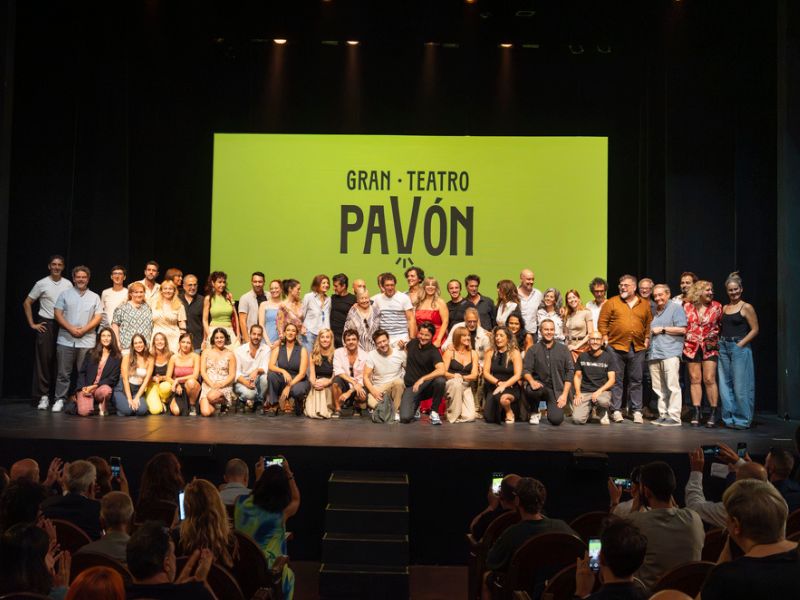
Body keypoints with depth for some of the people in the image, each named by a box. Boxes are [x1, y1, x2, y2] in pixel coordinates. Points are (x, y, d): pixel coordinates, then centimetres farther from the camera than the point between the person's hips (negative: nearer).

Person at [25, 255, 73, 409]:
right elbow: (27, 303, 5)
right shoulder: (41, 284, 0)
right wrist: (32, 324, 0)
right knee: (44, 359, -3)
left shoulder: (68, 285, 6)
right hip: (45, 324, -2)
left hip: (63, 325, 2)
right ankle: (43, 396, 2)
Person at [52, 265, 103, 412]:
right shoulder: (65, 294, 9)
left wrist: (84, 330, -11)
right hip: (65, 340, 0)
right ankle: (60, 400, 6)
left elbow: (98, 317, 3)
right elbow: (58, 314, 1)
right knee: (63, 373, 1)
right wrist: (70, 328, -12)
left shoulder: (94, 297, 10)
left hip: (87, 341, 0)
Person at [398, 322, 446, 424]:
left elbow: (441, 370, -31)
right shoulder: (412, 343, 4)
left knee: (440, 380, -37)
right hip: (410, 386, 3)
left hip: (426, 386, -3)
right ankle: (415, 404, 18)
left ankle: (434, 412, -13)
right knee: (405, 418, -21)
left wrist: (422, 379, -33)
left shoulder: (433, 351, -12)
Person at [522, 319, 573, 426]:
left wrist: (565, 394, -5)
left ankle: (554, 408, 20)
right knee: (530, 389, -37)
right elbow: (526, 370, -2)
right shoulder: (533, 350, 6)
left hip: (557, 389, 0)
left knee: (556, 420, -21)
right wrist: (531, 381, -26)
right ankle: (534, 413, -2)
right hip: (540, 385, 0)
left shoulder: (563, 349, 7)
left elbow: (570, 372, 4)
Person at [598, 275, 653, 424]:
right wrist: (605, 338, -6)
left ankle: (637, 411, 13)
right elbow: (602, 322, 1)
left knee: (636, 381, 6)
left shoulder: (644, 305, 11)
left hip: (637, 348, 2)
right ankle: (616, 410, 8)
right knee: (616, 380, 2)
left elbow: (648, 323, 15)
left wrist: (647, 338, 4)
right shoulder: (611, 303, 3)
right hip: (616, 347, -2)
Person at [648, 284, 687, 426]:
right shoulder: (653, 311, 23)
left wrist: (662, 329, -5)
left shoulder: (676, 308, 3)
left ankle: (674, 417, -8)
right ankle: (663, 415, 11)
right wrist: (649, 332, 13)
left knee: (672, 386, -9)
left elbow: (682, 329, -7)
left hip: (670, 353, -7)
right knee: (658, 388, 5)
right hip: (654, 354, 7)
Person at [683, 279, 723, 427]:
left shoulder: (717, 307, 2)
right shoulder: (687, 306, 3)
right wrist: (686, 337, 5)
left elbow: (721, 326, 9)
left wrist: (715, 338, 0)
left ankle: (713, 413, 2)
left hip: (709, 347, -1)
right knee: (695, 379, 4)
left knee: (709, 379, -5)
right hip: (692, 347, 1)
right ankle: (696, 412, 9)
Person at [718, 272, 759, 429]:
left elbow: (755, 330, -7)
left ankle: (743, 420, 8)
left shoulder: (747, 307, -4)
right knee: (725, 385, 8)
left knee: (740, 386, -2)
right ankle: (729, 418, 17)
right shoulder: (724, 308, 12)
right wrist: (721, 342, 4)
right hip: (723, 348, 6)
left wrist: (740, 344, -13)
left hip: (739, 348, -6)